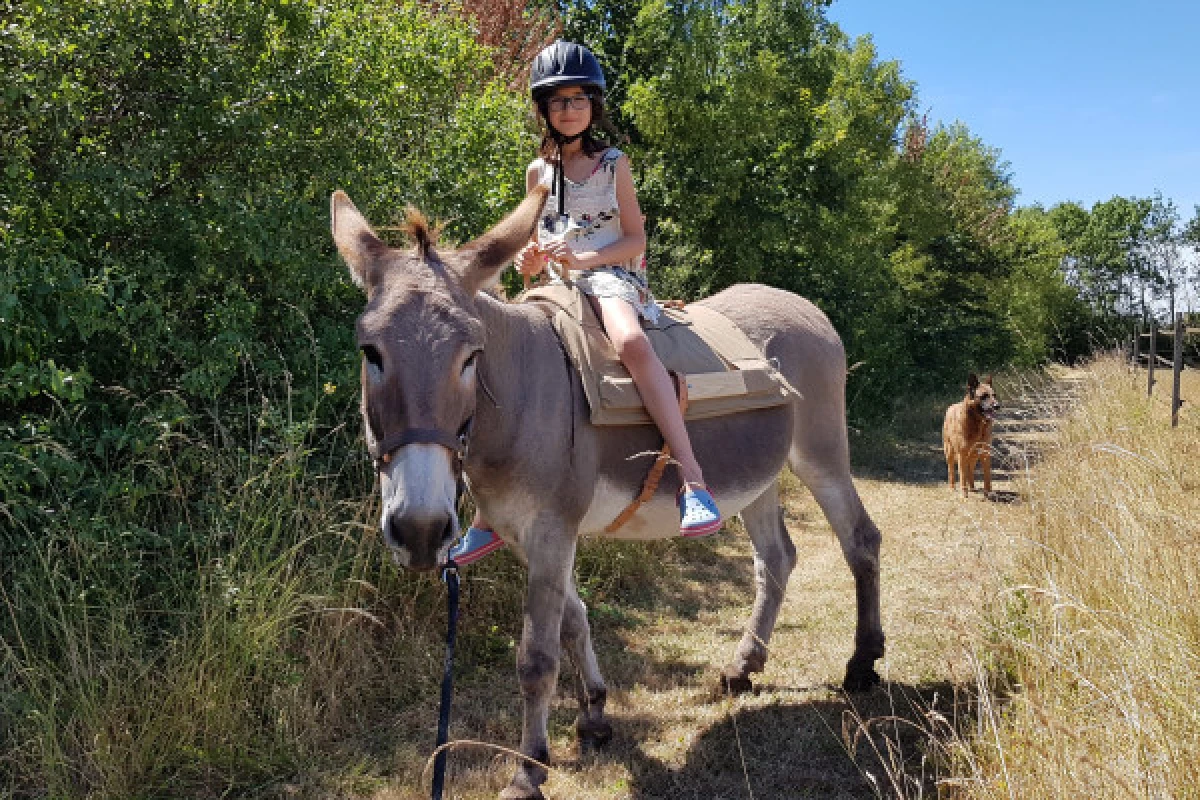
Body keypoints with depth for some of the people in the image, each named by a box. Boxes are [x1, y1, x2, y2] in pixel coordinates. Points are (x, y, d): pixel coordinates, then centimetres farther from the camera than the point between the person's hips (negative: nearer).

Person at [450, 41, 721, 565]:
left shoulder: (613, 164, 4)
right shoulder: (538, 172, 14)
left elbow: (635, 240, 0)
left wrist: (581, 258, -16)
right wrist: (529, 261, -6)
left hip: (611, 276, -5)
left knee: (630, 341, -40)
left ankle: (693, 482, -43)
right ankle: (488, 520, 5)